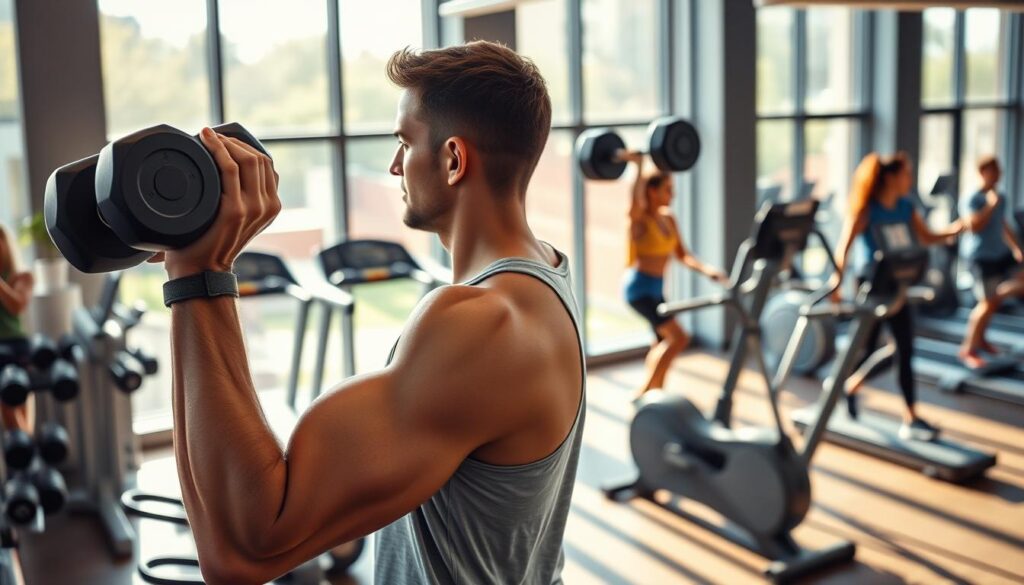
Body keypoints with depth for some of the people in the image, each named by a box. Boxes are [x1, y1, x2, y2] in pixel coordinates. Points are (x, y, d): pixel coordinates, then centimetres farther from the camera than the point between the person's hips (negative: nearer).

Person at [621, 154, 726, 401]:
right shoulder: (639, 218, -13)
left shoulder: (668, 218, 9)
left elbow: (681, 254, 12)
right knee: (678, 338, -15)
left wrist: (706, 269, -2)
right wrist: (638, 166, -35)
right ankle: (643, 392, -6)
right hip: (640, 286, -8)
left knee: (663, 343, 14)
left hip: (656, 288, 9)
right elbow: (635, 199, -38)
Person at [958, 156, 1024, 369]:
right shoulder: (972, 200, -13)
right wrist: (990, 205, -23)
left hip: (1001, 252, 8)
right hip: (980, 255, -8)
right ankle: (968, 350, 6)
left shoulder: (1001, 198, 11)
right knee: (988, 303, -8)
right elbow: (973, 226, -25)